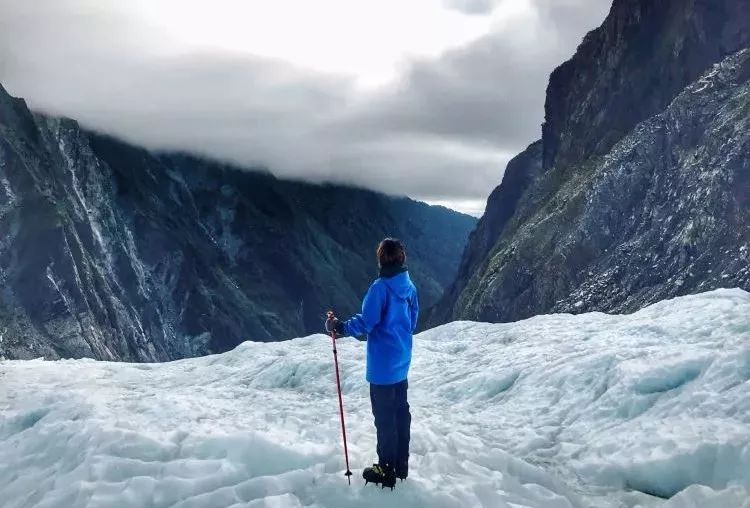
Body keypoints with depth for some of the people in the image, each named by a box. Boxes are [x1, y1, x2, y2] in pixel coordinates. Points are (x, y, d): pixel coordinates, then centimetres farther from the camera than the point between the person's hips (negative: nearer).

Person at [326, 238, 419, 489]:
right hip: (402, 362, 8)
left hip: (383, 365, -7)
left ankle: (387, 470, 12)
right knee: (401, 411, 16)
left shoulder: (381, 287, -20)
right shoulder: (410, 286, 4)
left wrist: (339, 327, -10)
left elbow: (365, 323, -21)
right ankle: (401, 464, 27)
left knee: (385, 416, 2)